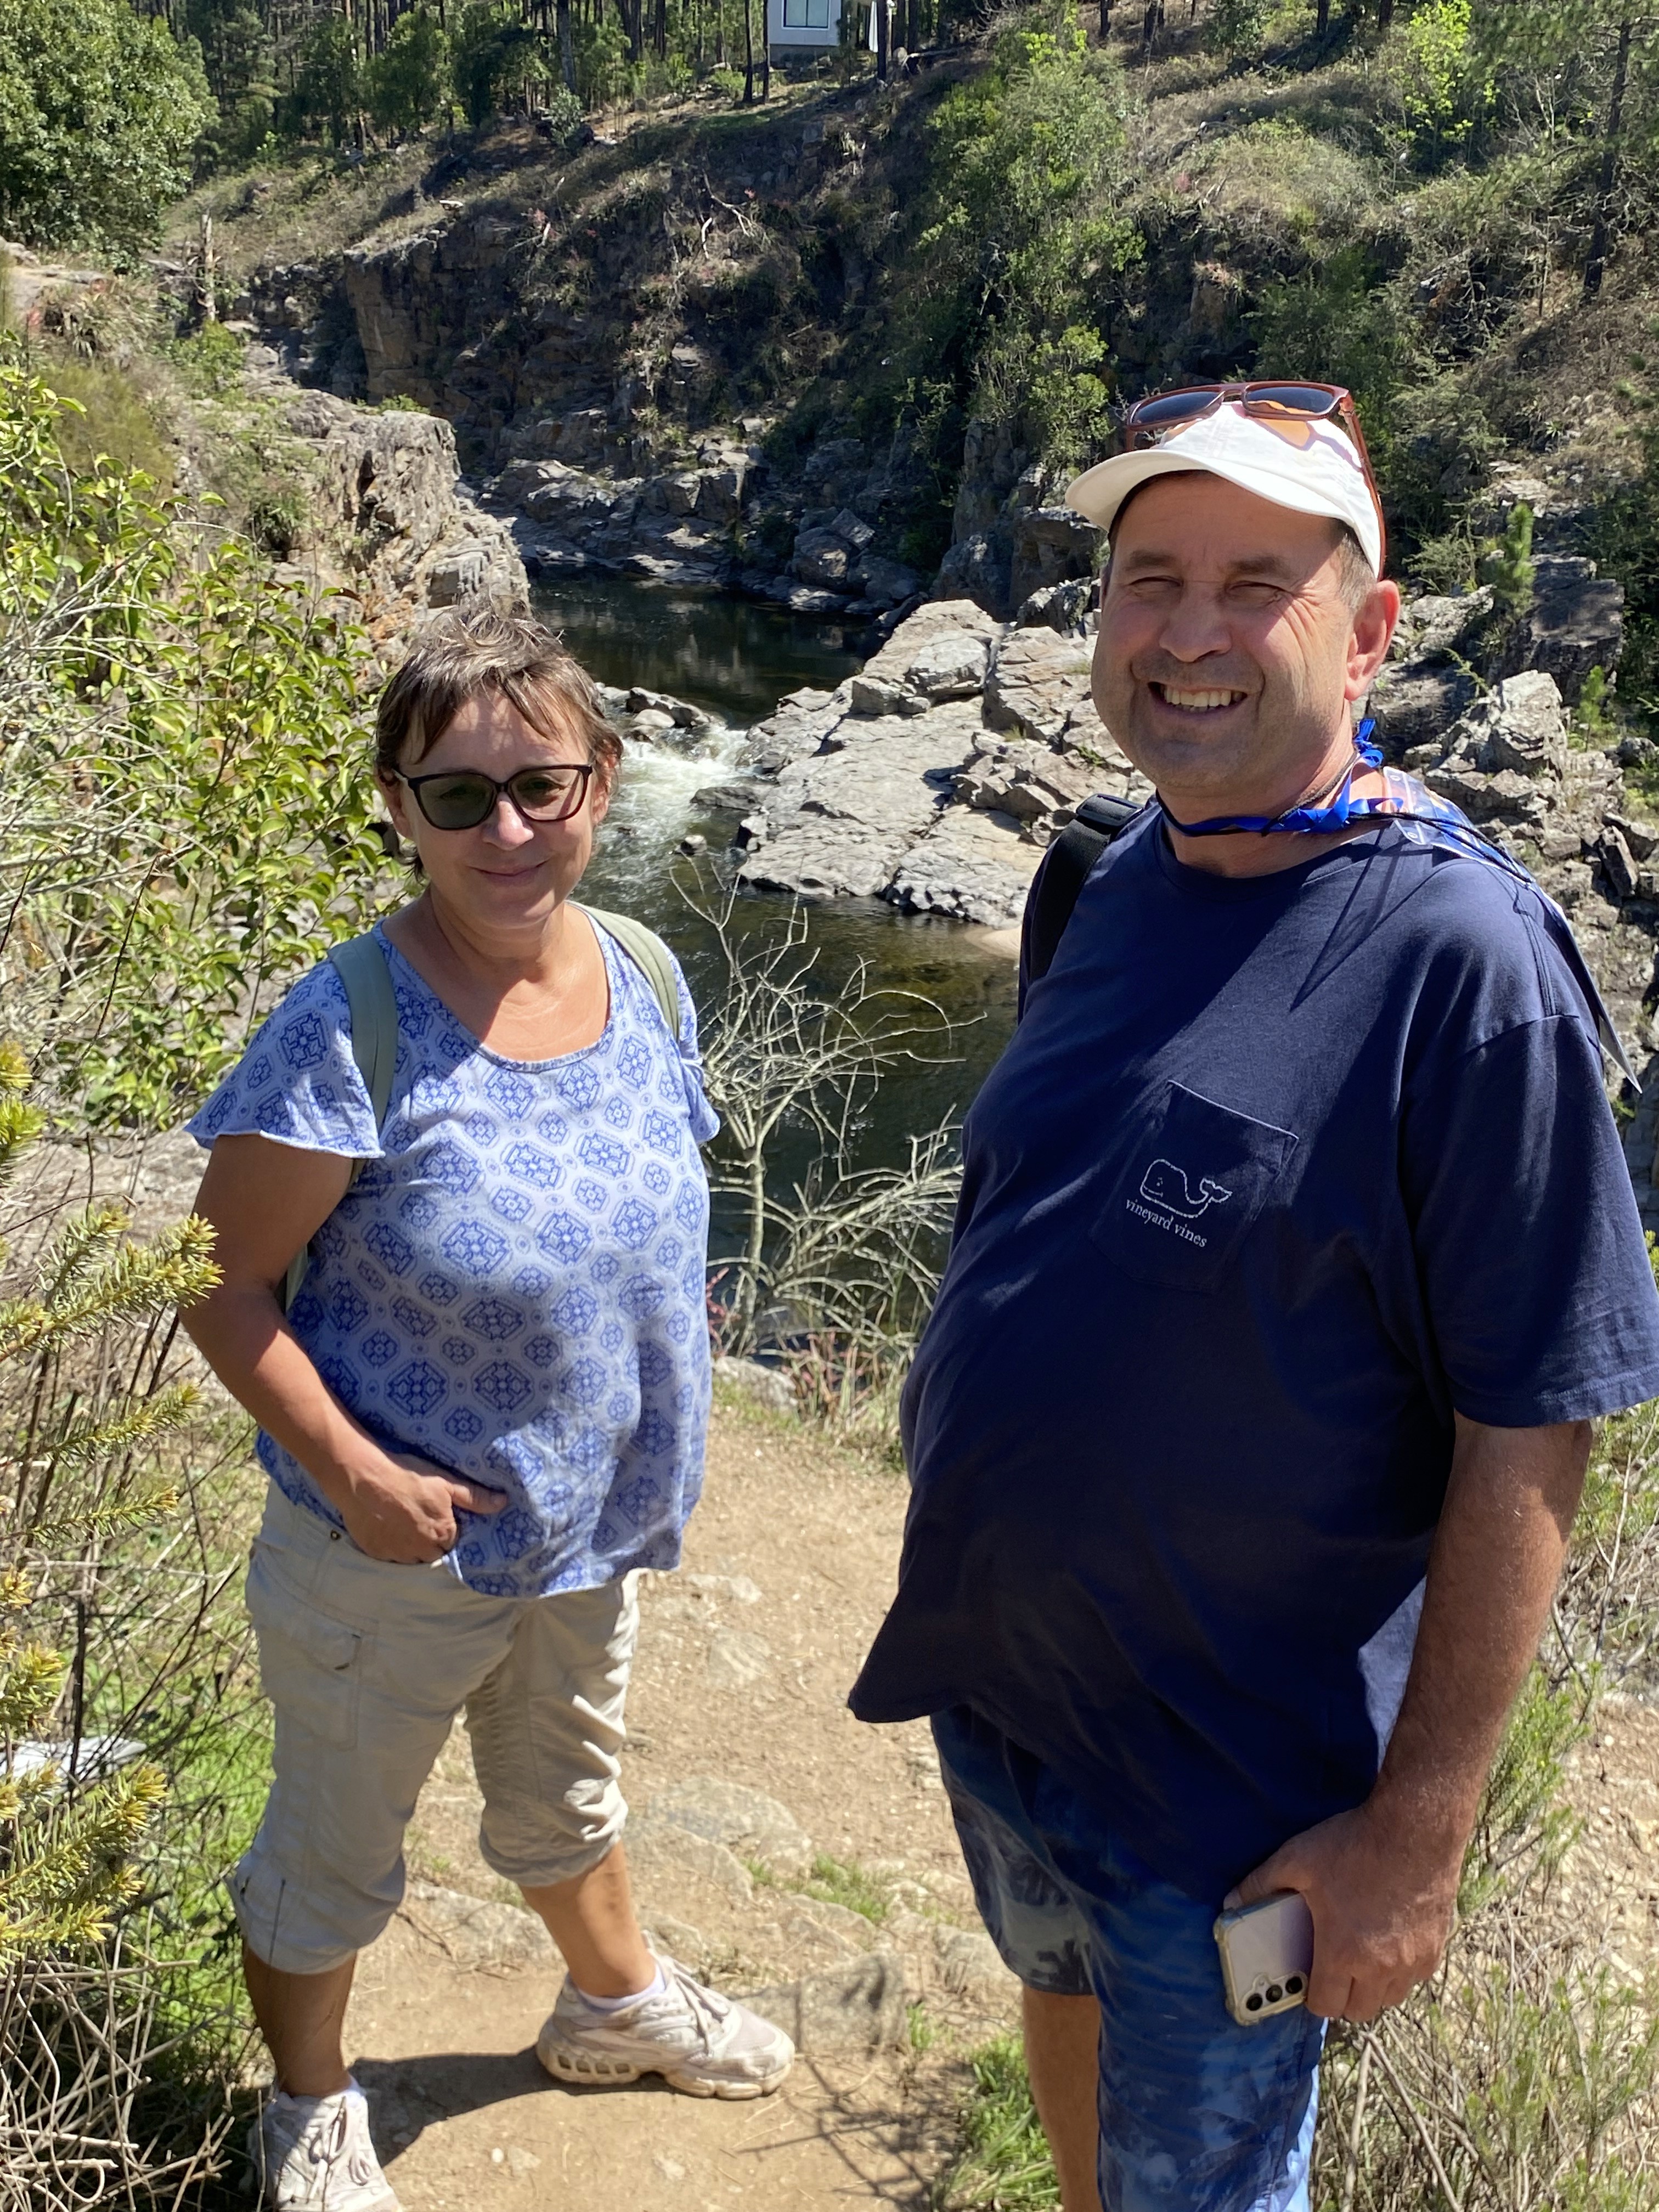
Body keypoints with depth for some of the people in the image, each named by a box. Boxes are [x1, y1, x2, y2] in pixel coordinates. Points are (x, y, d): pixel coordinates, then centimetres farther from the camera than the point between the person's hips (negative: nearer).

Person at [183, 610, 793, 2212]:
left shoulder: (643, 976, -8)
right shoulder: (347, 1034, -27)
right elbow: (224, 1287, -20)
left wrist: (644, 1463, 5)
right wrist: (351, 1470, -26)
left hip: (590, 1532, 5)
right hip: (396, 1549, -5)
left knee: (564, 1797, 32)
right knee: (333, 1851, 21)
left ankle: (616, 2001, 59)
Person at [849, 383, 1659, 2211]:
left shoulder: (1461, 955, -23)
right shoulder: (1117, 879, -2)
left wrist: (1416, 1835, -19)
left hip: (1229, 1782, -6)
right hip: (995, 1681, 6)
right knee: (1064, 2014, 30)